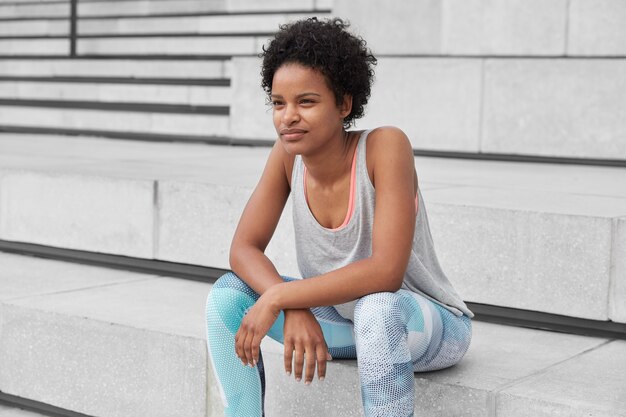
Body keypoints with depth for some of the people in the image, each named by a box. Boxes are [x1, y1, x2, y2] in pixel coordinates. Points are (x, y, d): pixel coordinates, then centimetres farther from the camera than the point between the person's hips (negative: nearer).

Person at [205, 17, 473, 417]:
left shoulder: (386, 145, -26)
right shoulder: (287, 155, -10)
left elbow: (386, 272, -34)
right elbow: (243, 249, -10)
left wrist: (277, 298, -32)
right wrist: (294, 310, -28)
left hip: (429, 324, -5)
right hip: (343, 321, 6)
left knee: (376, 309, -39)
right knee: (227, 293, -12)